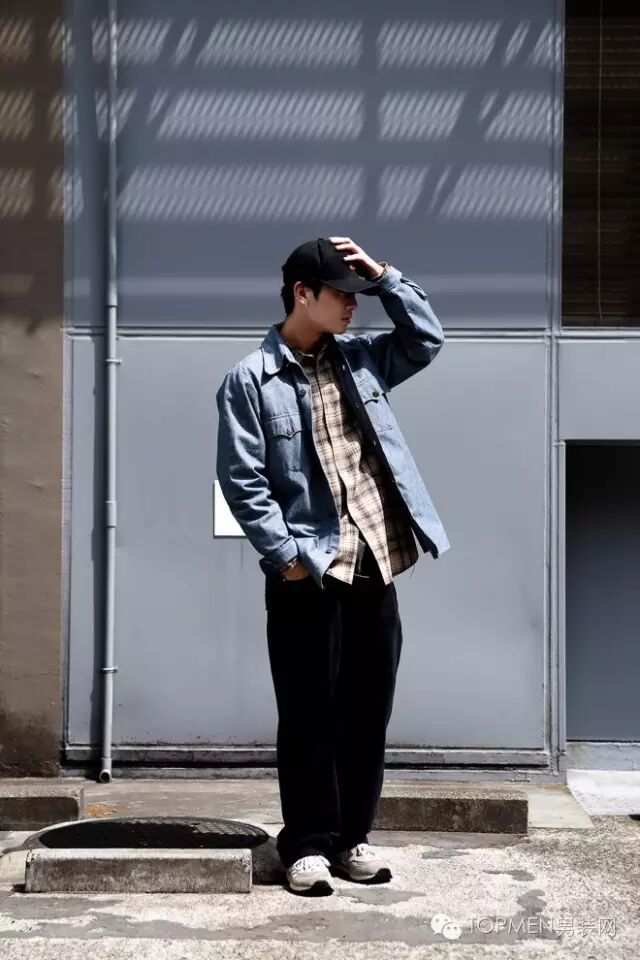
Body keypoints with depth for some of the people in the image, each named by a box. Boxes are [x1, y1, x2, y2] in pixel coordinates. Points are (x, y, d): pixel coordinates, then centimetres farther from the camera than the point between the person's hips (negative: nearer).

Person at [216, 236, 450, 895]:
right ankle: (308, 844, 14)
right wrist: (285, 554, -14)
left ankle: (351, 837, 22)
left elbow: (426, 339, 16)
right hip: (308, 571, -5)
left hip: (375, 565, 6)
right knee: (310, 713, 2)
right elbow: (243, 479, -9)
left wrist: (384, 275, 7)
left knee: (368, 709, 10)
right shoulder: (251, 378, -4)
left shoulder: (358, 359, 13)